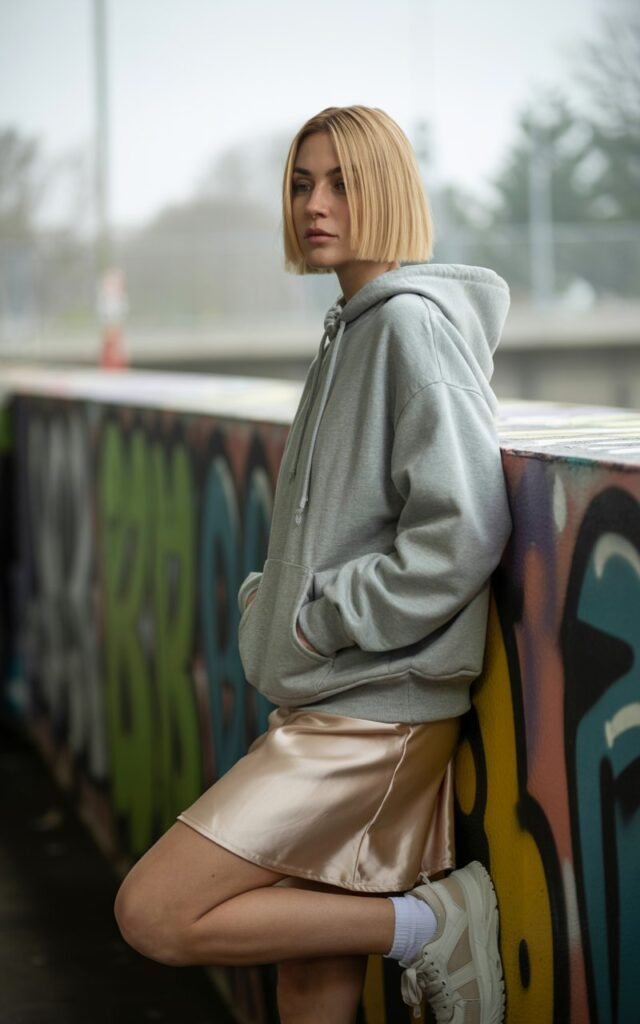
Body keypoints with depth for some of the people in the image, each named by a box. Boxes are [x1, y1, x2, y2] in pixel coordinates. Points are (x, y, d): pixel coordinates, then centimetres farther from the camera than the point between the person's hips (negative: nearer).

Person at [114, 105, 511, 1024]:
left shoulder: (415, 323, -13)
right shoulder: (352, 327, 16)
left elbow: (462, 534, -22)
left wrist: (319, 621, -14)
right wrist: (272, 601, 9)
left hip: (375, 714, -9)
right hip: (327, 706, 9)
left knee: (152, 914, -12)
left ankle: (431, 924, -6)